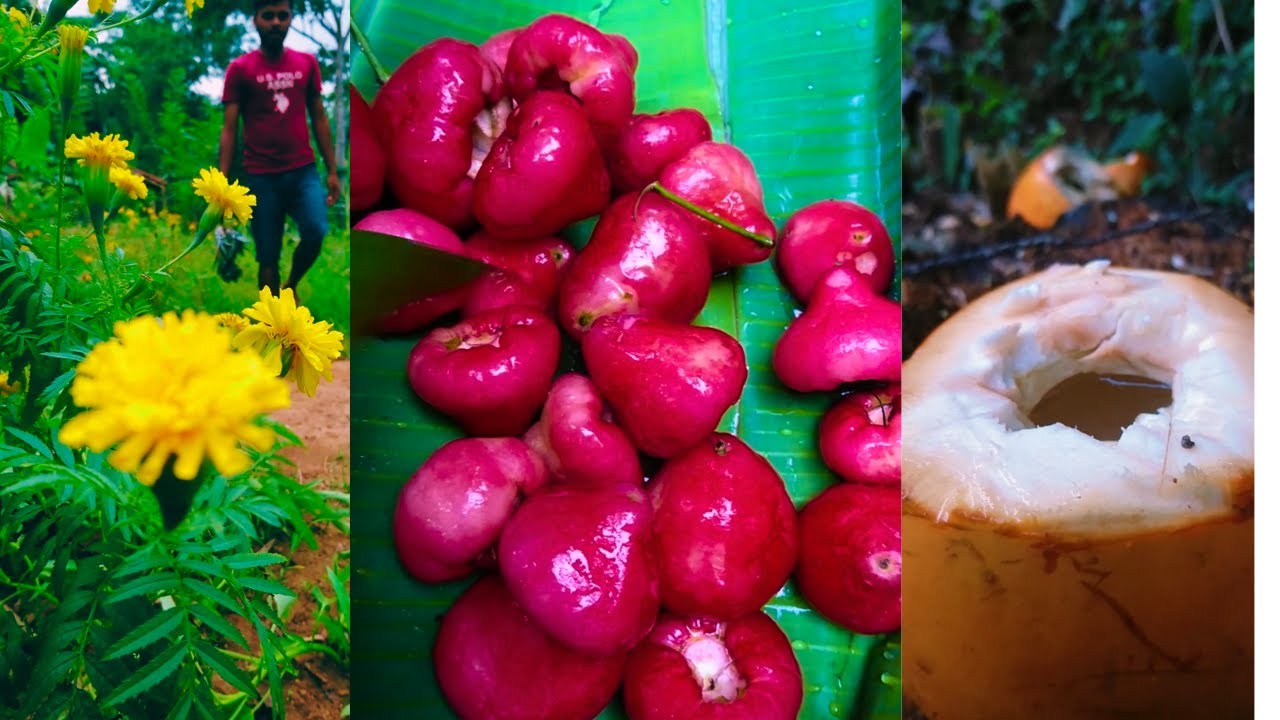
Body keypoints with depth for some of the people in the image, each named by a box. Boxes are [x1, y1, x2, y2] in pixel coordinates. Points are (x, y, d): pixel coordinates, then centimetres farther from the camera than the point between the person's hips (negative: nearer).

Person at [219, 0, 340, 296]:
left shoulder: (307, 63, 8)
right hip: (261, 176, -1)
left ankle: (291, 286, 10)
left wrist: (332, 170, 8)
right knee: (267, 256, 3)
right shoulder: (240, 69, 0)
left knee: (316, 232, -20)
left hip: (303, 171, 1)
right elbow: (229, 129, 0)